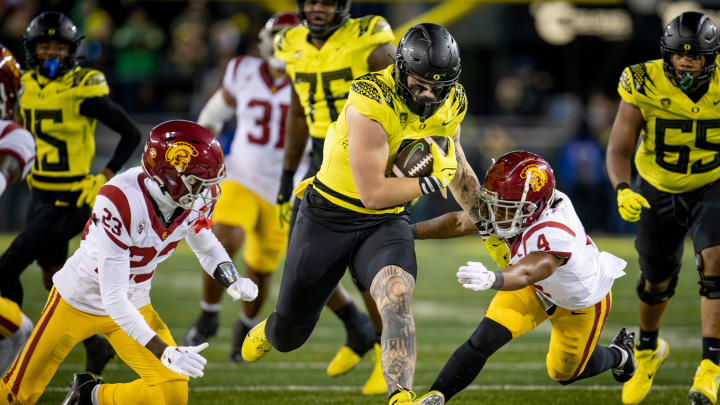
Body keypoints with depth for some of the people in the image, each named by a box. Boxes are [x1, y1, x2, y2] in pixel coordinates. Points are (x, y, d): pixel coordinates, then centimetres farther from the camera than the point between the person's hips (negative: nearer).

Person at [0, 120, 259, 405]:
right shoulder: (122, 201, -36)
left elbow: (203, 242, 9)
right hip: (78, 302, -5)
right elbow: (113, 297, -33)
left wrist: (233, 282, -10)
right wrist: (163, 351, -39)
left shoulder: (199, 197, -16)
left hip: (134, 304, 5)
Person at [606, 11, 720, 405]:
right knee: (657, 283, 16)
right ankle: (648, 350, 48)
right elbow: (619, 151, -21)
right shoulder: (644, 87, -22)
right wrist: (623, 191, -39)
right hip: (658, 192, 1)